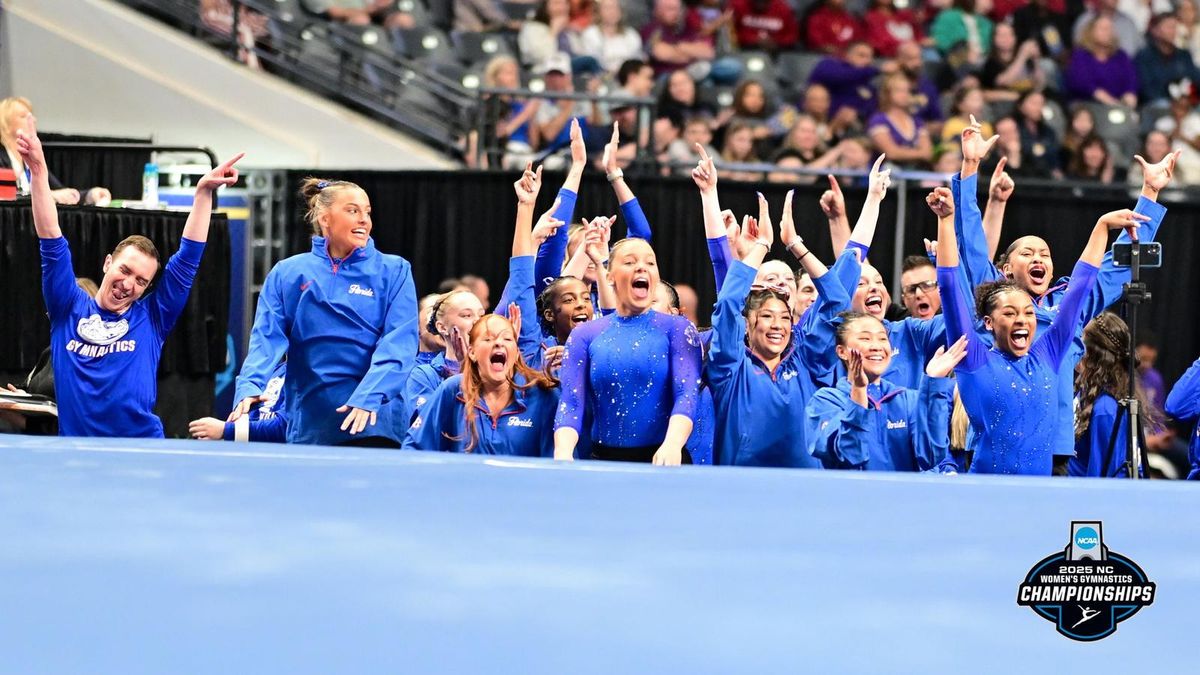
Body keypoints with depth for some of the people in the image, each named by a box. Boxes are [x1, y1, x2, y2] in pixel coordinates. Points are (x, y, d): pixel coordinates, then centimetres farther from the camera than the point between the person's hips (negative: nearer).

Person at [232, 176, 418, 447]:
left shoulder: (393, 272, 3)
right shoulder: (287, 274, 8)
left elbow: (398, 345, -8)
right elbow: (267, 338, -2)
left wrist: (369, 397, -24)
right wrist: (250, 387, -22)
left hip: (372, 425, -1)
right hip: (307, 427, 2)